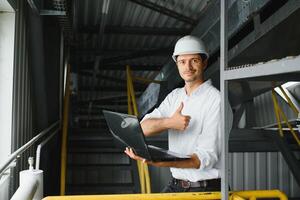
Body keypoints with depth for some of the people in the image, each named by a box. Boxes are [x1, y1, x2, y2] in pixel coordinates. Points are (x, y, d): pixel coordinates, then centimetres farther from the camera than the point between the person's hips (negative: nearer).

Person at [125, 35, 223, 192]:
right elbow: (144, 128, -3)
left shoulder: (215, 100, -11)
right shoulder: (175, 96, 9)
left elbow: (207, 157, -17)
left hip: (205, 188, -5)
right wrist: (169, 122, -24)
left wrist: (160, 163, -30)